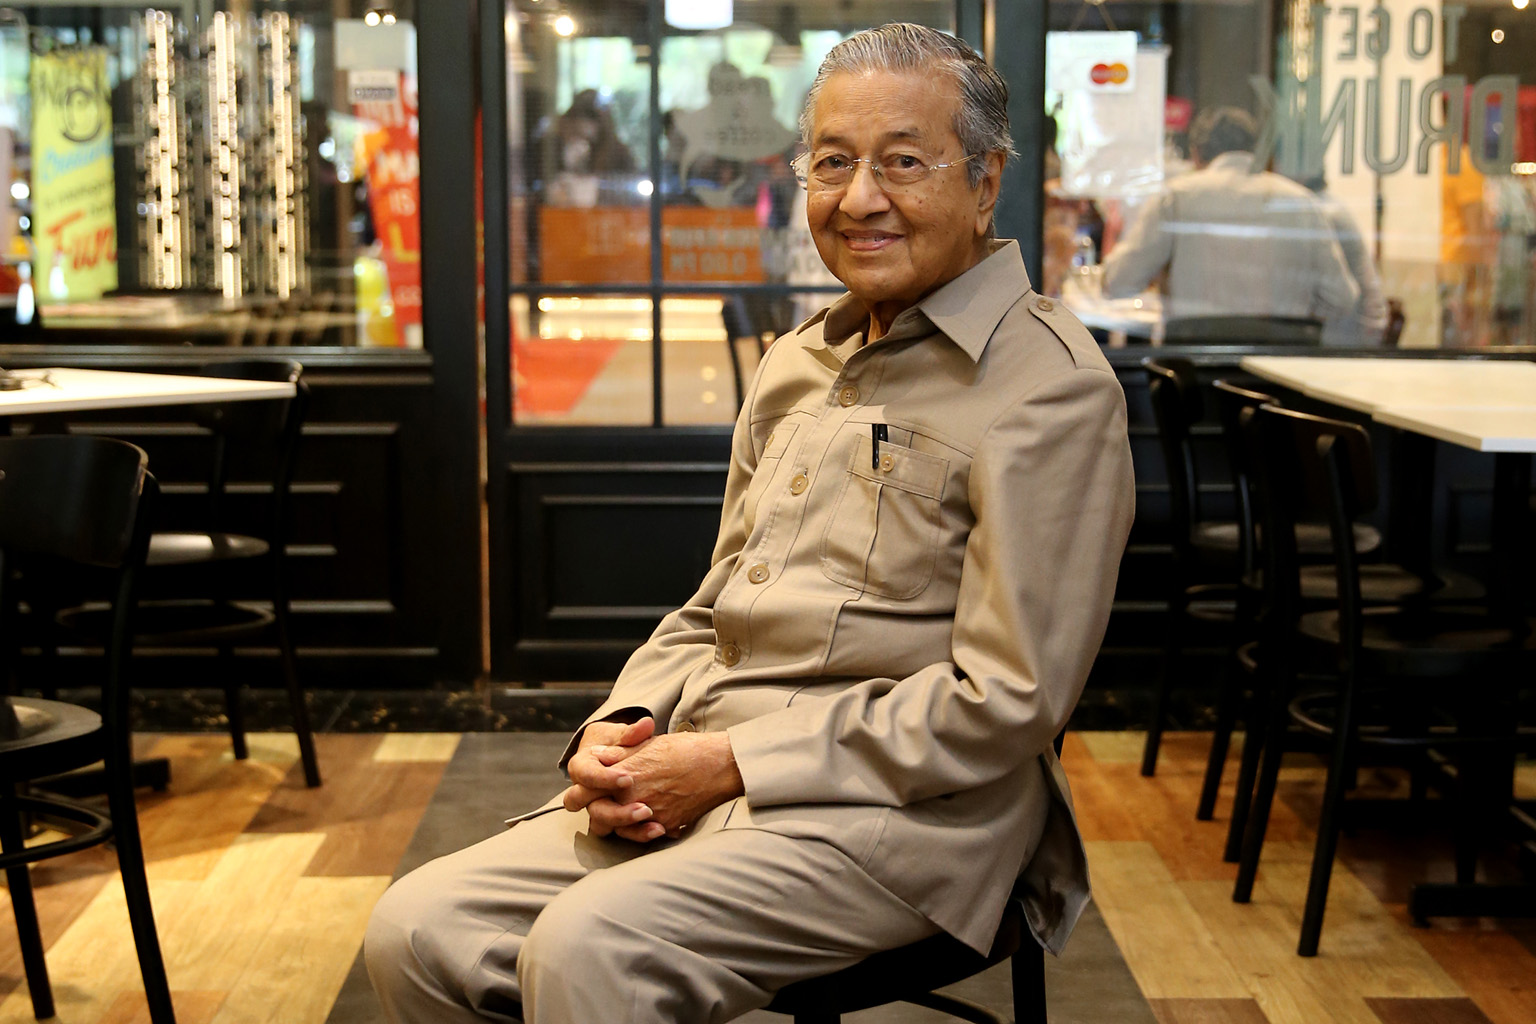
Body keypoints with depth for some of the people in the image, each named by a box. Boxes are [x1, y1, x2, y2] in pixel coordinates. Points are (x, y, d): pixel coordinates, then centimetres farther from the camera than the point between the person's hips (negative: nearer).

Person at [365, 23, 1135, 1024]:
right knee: (416, 930, -8)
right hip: (697, 778, 7)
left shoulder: (1050, 385, -9)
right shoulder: (801, 360, 17)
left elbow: (1005, 702, -15)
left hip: (897, 807, -7)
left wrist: (734, 761, -15)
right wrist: (621, 729, 1)